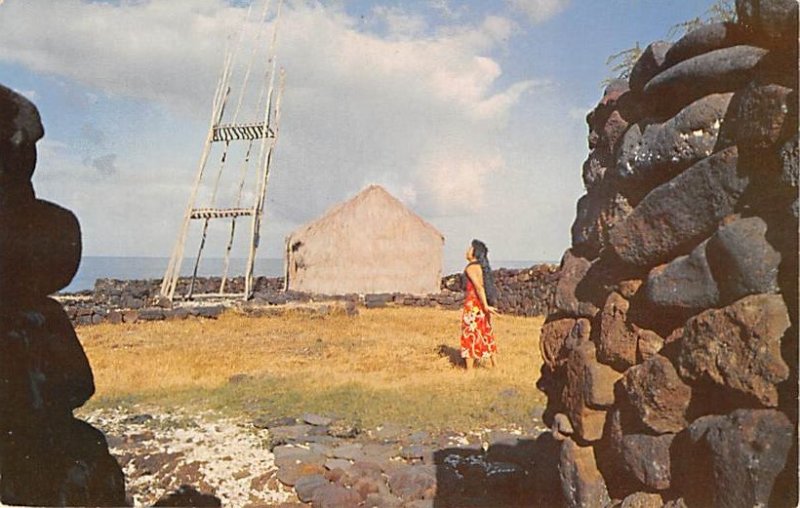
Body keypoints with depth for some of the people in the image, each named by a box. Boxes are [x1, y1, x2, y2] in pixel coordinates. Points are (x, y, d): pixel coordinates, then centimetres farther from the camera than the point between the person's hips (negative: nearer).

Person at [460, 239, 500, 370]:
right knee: (486, 335, 15)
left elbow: (479, 287, -20)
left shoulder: (471, 267, -13)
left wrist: (486, 306, -22)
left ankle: (469, 370, 4)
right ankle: (495, 366, 21)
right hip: (481, 305, 8)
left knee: (469, 335, 0)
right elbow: (485, 286, 11)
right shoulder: (483, 267, 12)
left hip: (473, 304, -8)